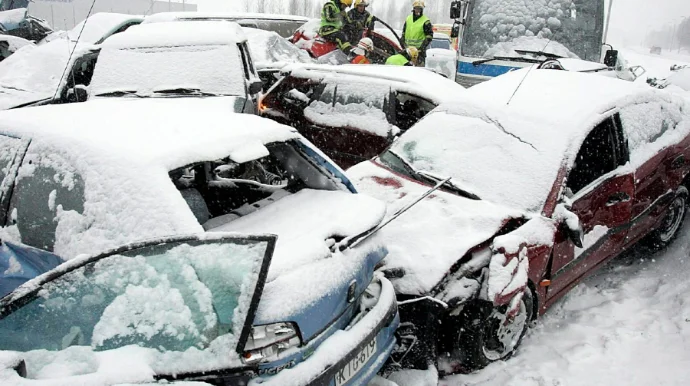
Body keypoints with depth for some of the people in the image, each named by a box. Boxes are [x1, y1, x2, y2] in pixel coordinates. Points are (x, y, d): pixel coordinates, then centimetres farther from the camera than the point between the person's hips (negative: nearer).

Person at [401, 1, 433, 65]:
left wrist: (423, 46, -15)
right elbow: (404, 31, 22)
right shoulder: (408, 19, 13)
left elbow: (429, 35, -6)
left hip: (419, 49, -6)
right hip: (408, 48, 6)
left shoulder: (426, 21, -5)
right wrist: (403, 41, 10)